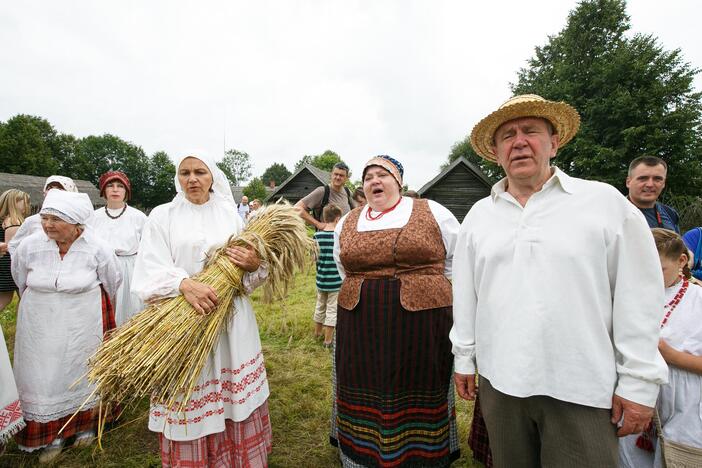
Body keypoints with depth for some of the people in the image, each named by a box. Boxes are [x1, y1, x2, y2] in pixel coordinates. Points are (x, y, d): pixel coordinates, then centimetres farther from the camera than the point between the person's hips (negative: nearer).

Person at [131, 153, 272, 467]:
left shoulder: (230, 215, 10)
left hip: (232, 323, 2)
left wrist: (255, 265, -13)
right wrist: (184, 284, -26)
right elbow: (151, 271, -7)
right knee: (189, 405, 4)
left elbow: (247, 274, 10)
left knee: (236, 401, 9)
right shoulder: (163, 215, 4)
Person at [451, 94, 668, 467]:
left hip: (582, 389, -2)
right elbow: (465, 294, 7)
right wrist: (464, 359, 9)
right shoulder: (478, 216, 4)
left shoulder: (606, 202, -4)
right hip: (498, 382, 3)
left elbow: (638, 295, -4)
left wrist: (639, 381, -4)